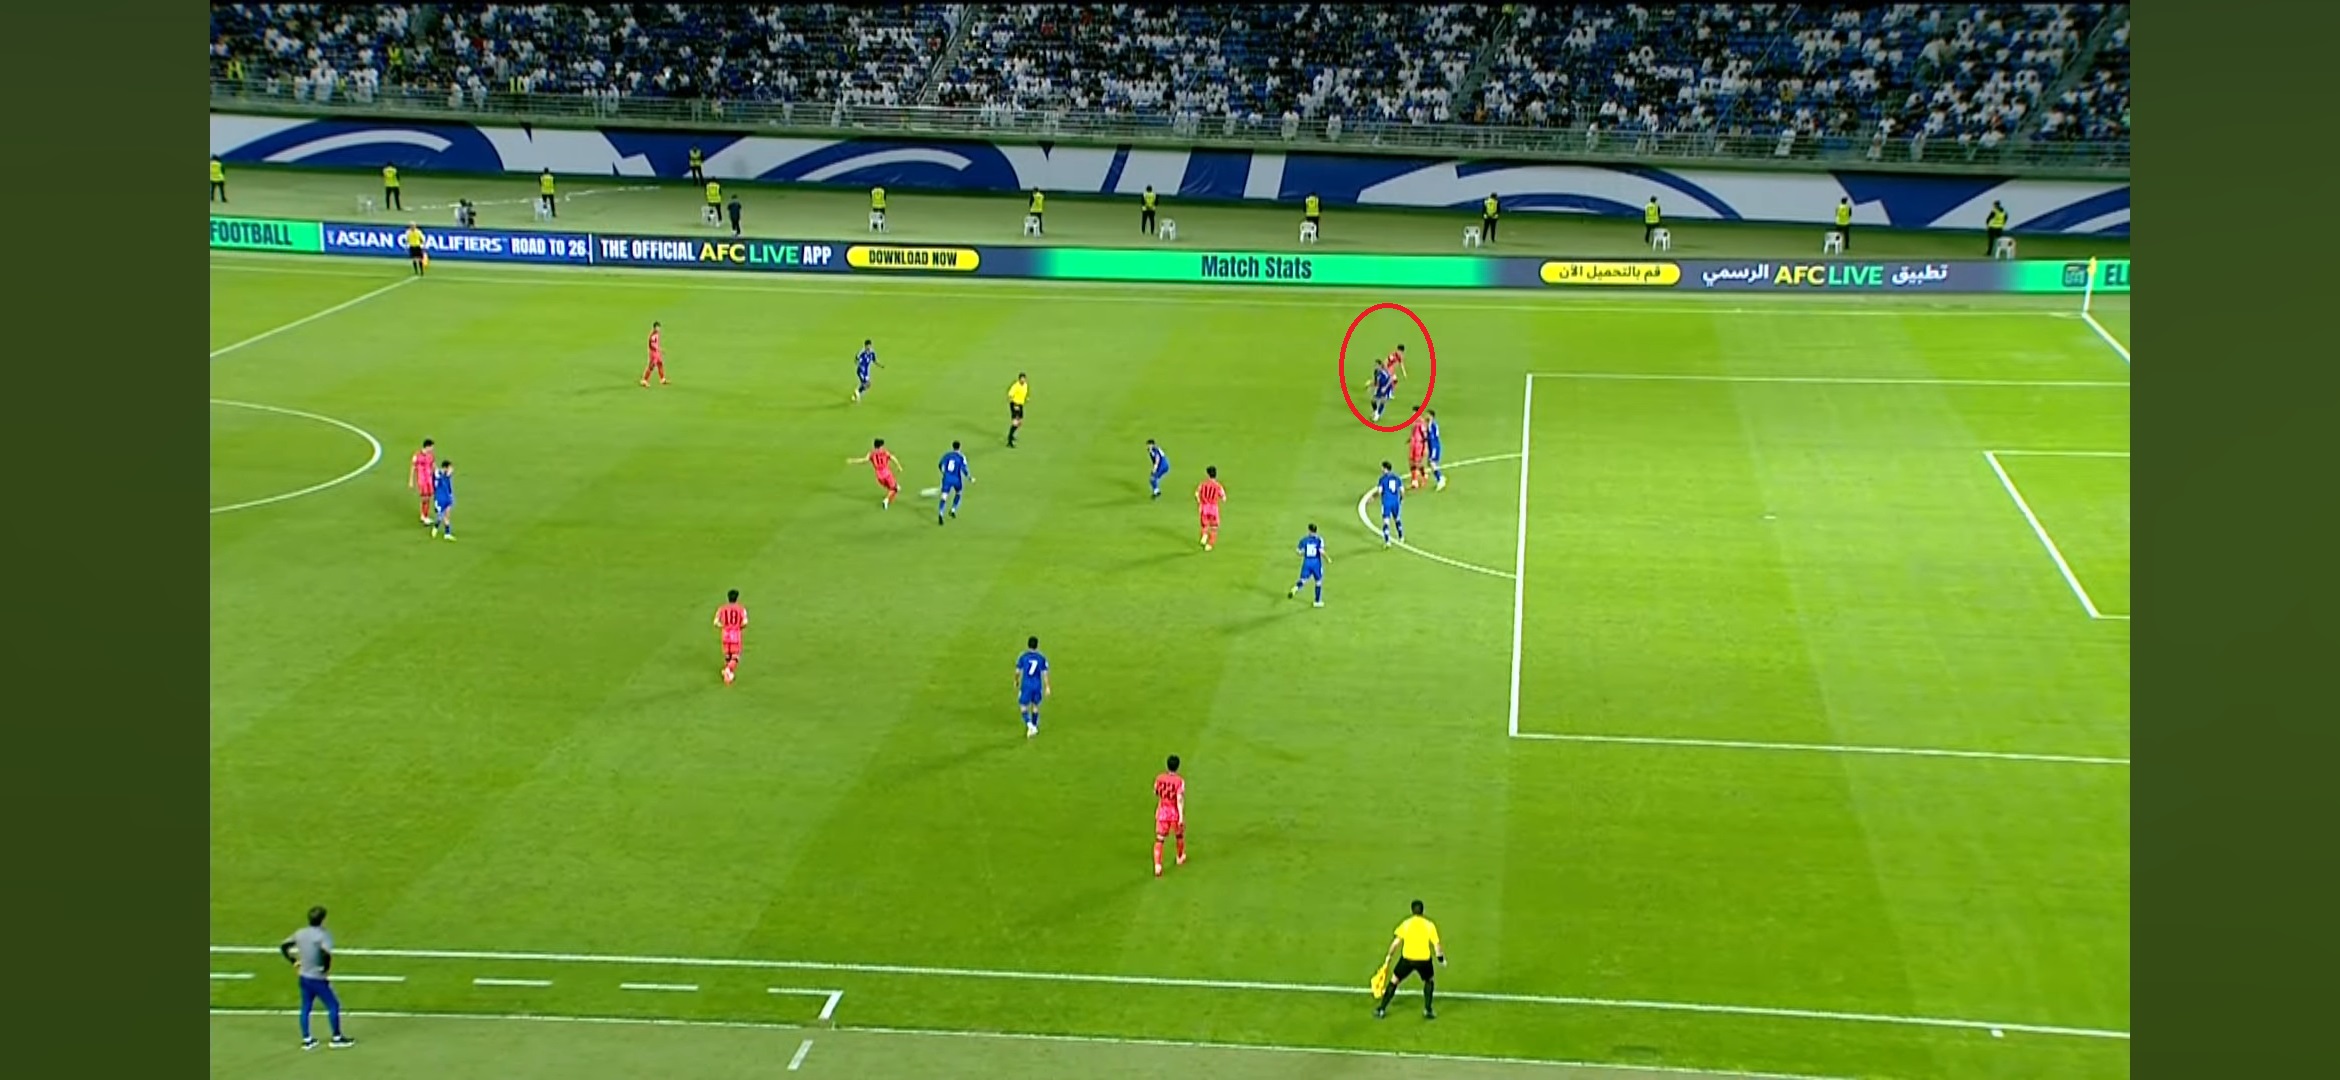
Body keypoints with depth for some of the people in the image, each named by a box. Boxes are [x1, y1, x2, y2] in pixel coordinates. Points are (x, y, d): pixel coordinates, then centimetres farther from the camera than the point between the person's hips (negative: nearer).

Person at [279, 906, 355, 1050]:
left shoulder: (300, 933, 3)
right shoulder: (323, 935, -18)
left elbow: (283, 947, 11)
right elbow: (326, 954, -34)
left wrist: (294, 962, 14)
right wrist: (326, 968, -18)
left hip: (303, 977, 7)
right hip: (318, 979, -7)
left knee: (306, 1008, 15)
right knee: (333, 1005, 7)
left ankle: (306, 1040, 21)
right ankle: (337, 1038, 13)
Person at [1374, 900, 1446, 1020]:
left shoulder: (1406, 924, 0)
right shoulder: (1429, 925, 0)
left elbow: (1396, 942, -3)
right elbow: (1436, 944, 0)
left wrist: (1389, 957, 5)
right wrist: (1441, 959, 14)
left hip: (1407, 958, 0)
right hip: (1424, 960, 0)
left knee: (1394, 981, 16)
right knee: (1429, 981, 27)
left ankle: (1381, 1010, 15)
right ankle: (1428, 1011, 19)